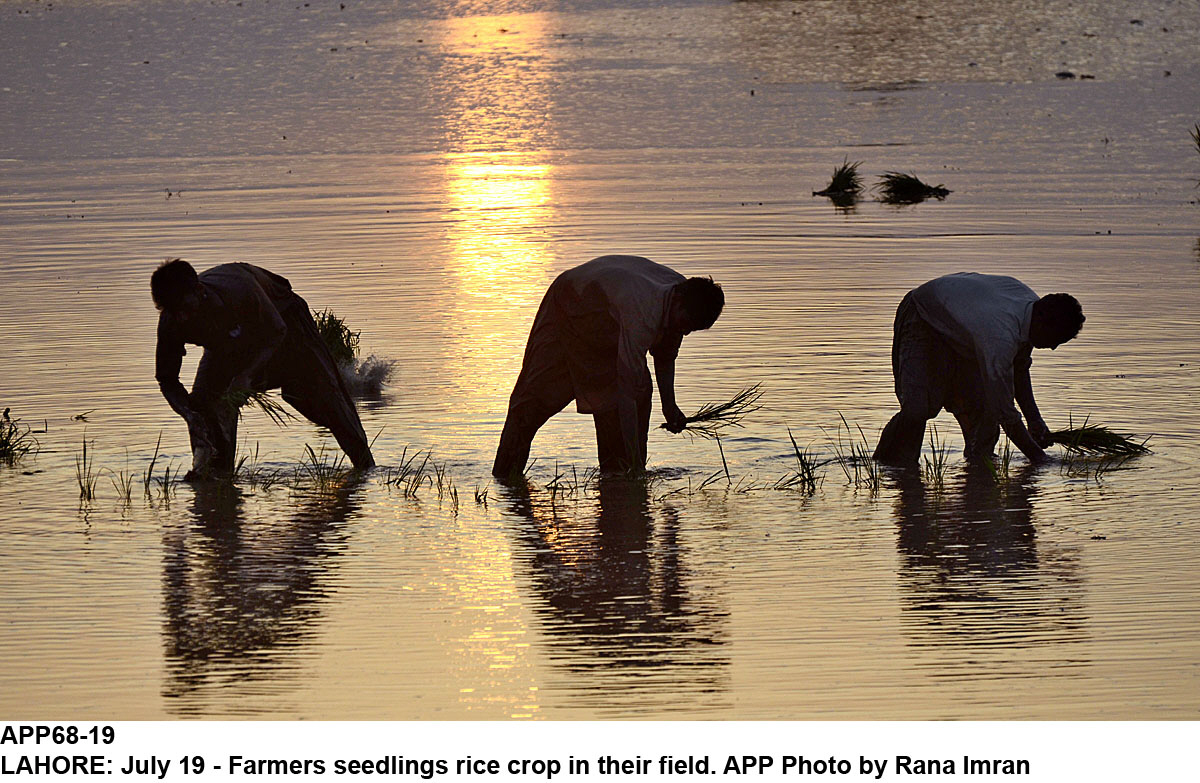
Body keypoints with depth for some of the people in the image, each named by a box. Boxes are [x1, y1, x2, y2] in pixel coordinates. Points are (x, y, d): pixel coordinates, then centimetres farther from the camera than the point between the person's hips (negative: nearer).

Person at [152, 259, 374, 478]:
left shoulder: (238, 289, -46)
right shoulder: (170, 324, -33)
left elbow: (276, 331, -28)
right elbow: (167, 379, -21)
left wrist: (246, 375, -39)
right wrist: (189, 413, -39)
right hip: (227, 342, 3)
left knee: (322, 388, 3)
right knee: (204, 400, -17)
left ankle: (364, 461, 21)